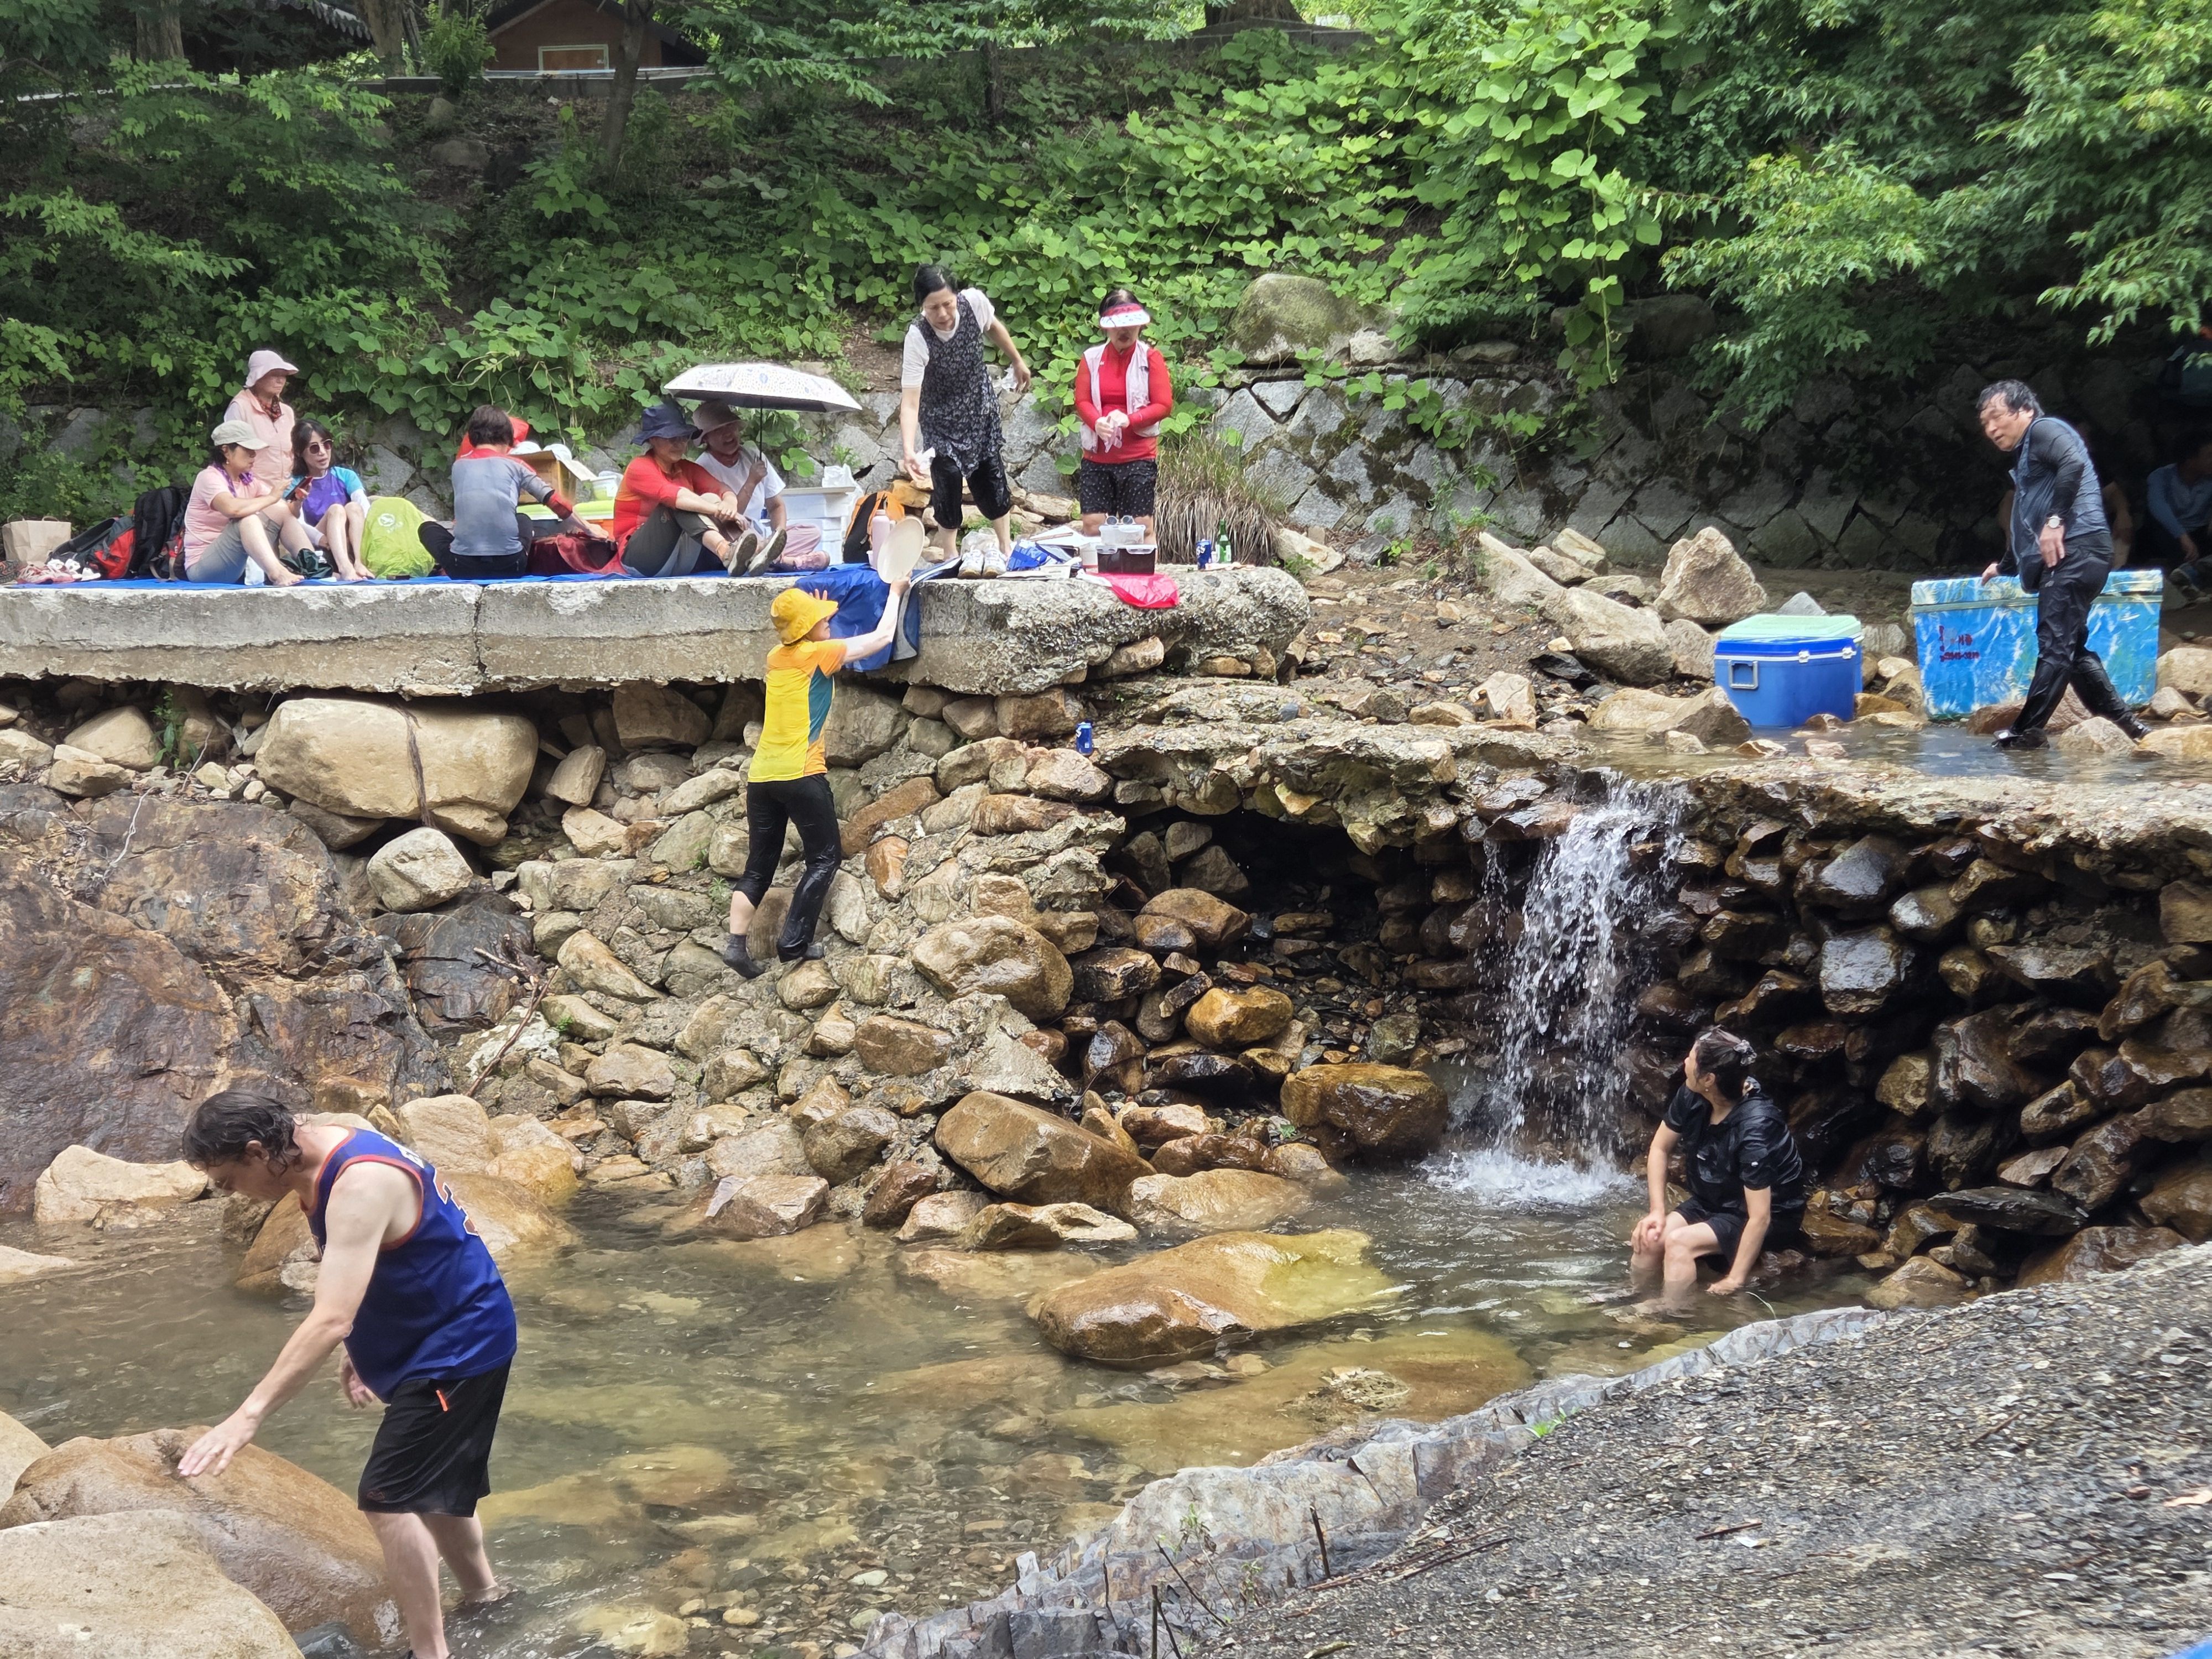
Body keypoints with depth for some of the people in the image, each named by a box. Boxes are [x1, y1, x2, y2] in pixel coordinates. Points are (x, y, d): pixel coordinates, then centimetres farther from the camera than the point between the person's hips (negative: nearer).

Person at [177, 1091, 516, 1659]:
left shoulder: (360, 1186, -31)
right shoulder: (326, 1155, -1)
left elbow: (330, 1320, -38)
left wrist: (248, 1416, -41)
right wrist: (360, 1350, 12)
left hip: (458, 1345, -10)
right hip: (441, 1339, 10)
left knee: (390, 1498, -13)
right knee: (431, 1484, 24)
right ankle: (482, 1594, 44)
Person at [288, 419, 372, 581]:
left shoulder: (346, 476, 12)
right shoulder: (295, 485, 7)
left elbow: (364, 507, -6)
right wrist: (320, 538, -31)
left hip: (351, 548, 2)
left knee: (354, 507, -21)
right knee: (336, 509, -25)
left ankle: (359, 563, -42)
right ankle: (345, 569, -50)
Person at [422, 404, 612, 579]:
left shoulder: (459, 466, 13)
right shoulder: (514, 465, 9)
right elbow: (555, 501, 11)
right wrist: (588, 529, 25)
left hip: (464, 569, -1)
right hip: (509, 567, 1)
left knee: (428, 528, 28)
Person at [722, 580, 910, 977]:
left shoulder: (777, 658, 13)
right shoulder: (818, 654, -5)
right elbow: (882, 637, 4)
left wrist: (815, 620, 36)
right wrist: (895, 593, 16)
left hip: (761, 776, 7)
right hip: (801, 776, -7)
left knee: (759, 866, 11)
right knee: (825, 857, 6)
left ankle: (736, 942, 0)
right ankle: (794, 942, -2)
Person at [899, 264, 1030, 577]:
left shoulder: (974, 302, -26)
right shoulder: (917, 338, -34)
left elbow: (994, 327, 1)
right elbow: (910, 401, -38)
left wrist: (1018, 362, 13)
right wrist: (908, 450, -51)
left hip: (979, 406, 3)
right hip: (940, 418, -3)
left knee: (990, 473, 8)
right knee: (947, 480, -8)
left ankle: (1006, 545, 26)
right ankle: (949, 558, 6)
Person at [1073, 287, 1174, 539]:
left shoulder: (1150, 357, 2)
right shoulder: (1091, 358, 9)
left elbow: (1164, 405, -4)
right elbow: (1082, 401, 2)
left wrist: (1129, 420, -20)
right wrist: (1097, 422, -21)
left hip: (1139, 455, -2)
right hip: (1096, 455, 2)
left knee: (1140, 527, -4)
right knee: (1093, 524, -2)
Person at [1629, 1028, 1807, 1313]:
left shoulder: (1754, 1129, -33)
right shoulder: (1692, 1097, -13)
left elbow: (1759, 1217, -32)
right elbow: (1660, 1148, 4)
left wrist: (1735, 1281, -31)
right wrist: (1658, 1211, -5)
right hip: (1712, 1203, 7)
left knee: (1679, 1243, -28)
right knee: (1647, 1238, -16)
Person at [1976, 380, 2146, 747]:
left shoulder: (2044, 430, 0)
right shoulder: (2026, 455, 29)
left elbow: (2073, 463, -23)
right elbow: (2028, 522, 41)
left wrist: (2056, 520, -23)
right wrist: (2004, 566, 52)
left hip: (2075, 549, -11)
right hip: (2066, 557, 11)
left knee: (2056, 644, -10)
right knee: (2070, 646, 12)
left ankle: (2026, 730, -11)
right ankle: (2121, 721, 16)